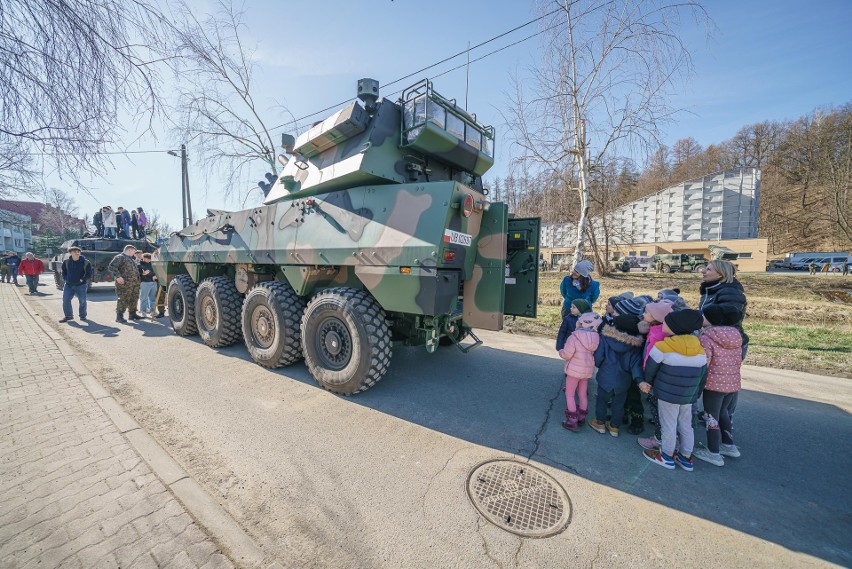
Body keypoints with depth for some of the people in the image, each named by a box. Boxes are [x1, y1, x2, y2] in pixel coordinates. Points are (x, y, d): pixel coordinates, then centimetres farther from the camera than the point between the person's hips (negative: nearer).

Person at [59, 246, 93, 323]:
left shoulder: (86, 262, -6)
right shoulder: (66, 262, 2)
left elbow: (90, 274, -2)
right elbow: (63, 272, 15)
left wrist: (83, 280, -11)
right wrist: (66, 279, 1)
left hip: (81, 285, -3)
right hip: (68, 285, 3)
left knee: (82, 301, 4)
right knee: (65, 300, -2)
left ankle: (83, 316, 18)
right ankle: (68, 316, 12)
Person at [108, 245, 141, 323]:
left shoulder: (131, 259, 24)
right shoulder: (120, 257, -5)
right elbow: (112, 266, -16)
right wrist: (118, 276, -21)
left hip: (135, 283, 9)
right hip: (124, 283, -9)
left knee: (134, 299, 13)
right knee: (123, 300, -7)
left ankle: (132, 314, 23)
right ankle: (119, 316, -1)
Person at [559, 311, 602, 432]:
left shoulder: (574, 337, -25)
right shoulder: (596, 338, -9)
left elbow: (566, 355, -18)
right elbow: (595, 354, -2)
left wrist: (561, 351, 3)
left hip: (574, 370, -5)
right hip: (588, 370, 5)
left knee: (569, 395, 9)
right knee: (583, 395, 21)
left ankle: (572, 421, 12)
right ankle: (581, 418, 33)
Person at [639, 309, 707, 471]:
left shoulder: (661, 347, -19)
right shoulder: (700, 350, 0)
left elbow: (650, 369, -8)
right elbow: (703, 375, 9)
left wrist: (648, 383, 10)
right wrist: (696, 393, 21)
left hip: (667, 394, -6)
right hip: (689, 396, 6)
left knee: (668, 425, 9)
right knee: (686, 425, 18)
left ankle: (666, 457, 24)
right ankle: (686, 458, 32)